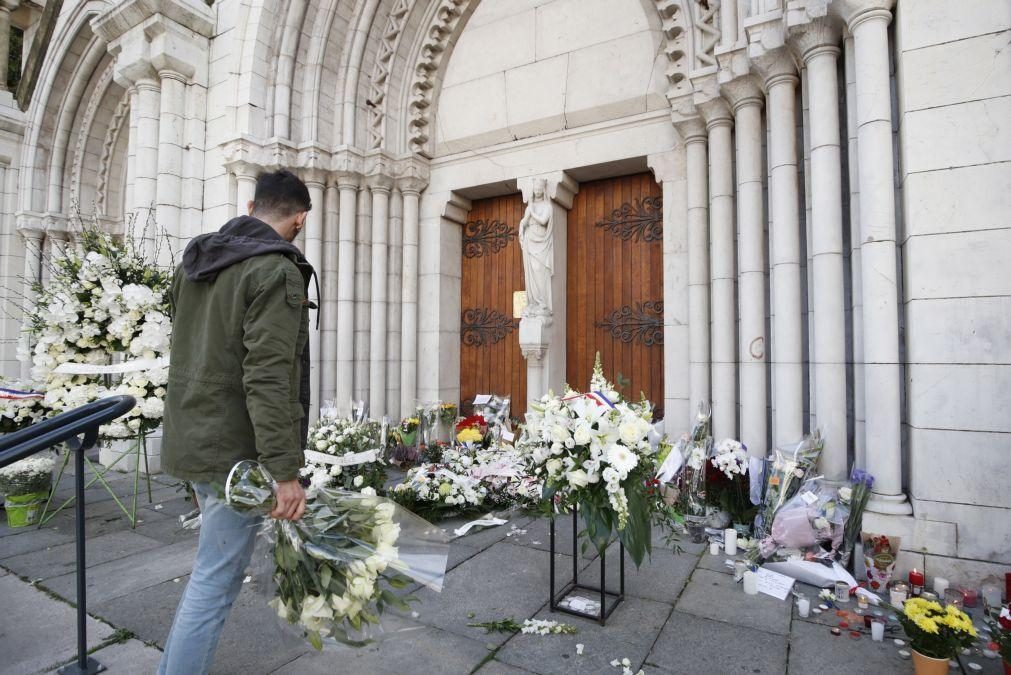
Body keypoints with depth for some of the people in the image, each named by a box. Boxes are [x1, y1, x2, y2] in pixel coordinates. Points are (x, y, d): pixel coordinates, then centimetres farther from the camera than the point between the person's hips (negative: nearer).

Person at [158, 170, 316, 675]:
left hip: (191, 439, 9)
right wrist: (284, 471, -23)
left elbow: (188, 355, 17)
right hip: (235, 450, -9)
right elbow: (267, 378, -25)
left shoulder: (195, 261, 11)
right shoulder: (277, 270, -16)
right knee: (215, 582, 4)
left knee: (214, 566, 26)